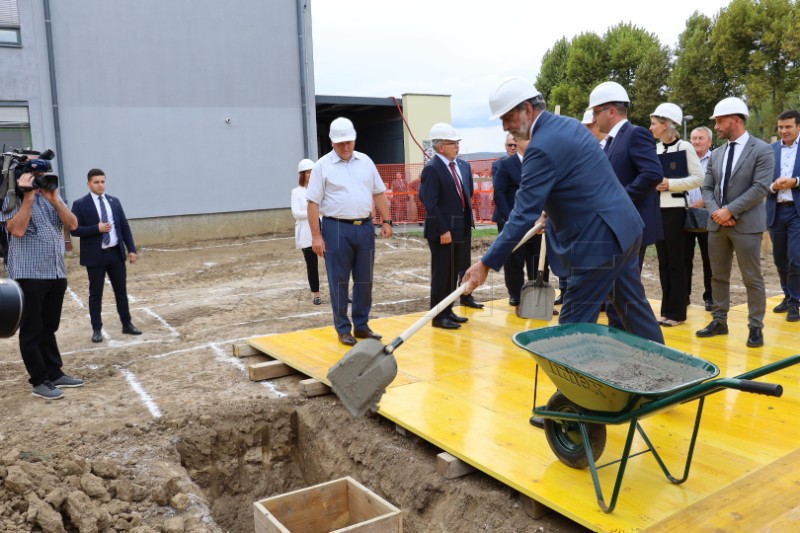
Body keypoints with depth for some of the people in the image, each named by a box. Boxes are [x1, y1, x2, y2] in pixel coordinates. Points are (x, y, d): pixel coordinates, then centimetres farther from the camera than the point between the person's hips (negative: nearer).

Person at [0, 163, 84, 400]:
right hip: (29, 274, -6)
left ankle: (55, 373, 22)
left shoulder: (52, 197, 15)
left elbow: (72, 224, 4)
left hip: (57, 273, 6)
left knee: (49, 327, 15)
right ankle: (39, 382, 6)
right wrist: (28, 198, -15)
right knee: (32, 331, 0)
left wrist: (54, 199, -7)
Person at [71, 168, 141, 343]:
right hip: (95, 255, -4)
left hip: (116, 253, 4)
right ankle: (97, 329, 13)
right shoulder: (80, 204, -4)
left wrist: (131, 249, 3)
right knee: (95, 294, 4)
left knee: (121, 291, 11)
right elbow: (74, 230, -9)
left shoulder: (114, 201, 9)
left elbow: (124, 226, 9)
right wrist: (97, 229, -20)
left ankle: (127, 324, 22)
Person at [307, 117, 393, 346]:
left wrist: (386, 221, 6)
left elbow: (379, 193, 14)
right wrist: (316, 236, -11)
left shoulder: (365, 161, 10)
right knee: (339, 282, 2)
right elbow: (313, 203, -5)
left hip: (365, 227, 4)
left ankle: (361, 326, 21)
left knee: (364, 280, 9)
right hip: (337, 229, -4)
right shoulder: (323, 165, -2)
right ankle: (343, 329, 13)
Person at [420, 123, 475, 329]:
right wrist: (443, 230, -20)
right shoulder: (432, 169, -13)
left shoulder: (463, 166, 10)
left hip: (460, 228, 8)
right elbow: (430, 203, -17)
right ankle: (439, 316, 10)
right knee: (442, 273, 0)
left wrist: (467, 221, 12)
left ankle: (448, 311, 25)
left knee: (454, 272, 14)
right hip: (442, 231, -7)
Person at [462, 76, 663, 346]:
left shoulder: (542, 147, -20)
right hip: (624, 228, 10)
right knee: (634, 307, 20)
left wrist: (487, 263, -18)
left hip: (600, 241, -10)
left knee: (573, 326, -2)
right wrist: (552, 213, 23)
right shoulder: (569, 124, 9)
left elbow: (524, 214, -21)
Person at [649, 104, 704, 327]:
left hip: (675, 210, -5)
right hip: (657, 210, 6)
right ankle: (666, 309, 17)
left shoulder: (684, 147, -6)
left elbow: (699, 178, -10)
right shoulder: (655, 149, 9)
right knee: (663, 261, 9)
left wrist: (670, 184, -16)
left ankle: (677, 312, 9)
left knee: (676, 262, 1)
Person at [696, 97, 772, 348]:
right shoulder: (716, 154, 12)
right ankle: (719, 321, 21)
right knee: (718, 276, 11)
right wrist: (715, 211, -9)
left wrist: (730, 210, -18)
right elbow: (707, 188, 10)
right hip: (717, 224, 6)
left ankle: (756, 327, 11)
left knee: (752, 278, 1)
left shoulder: (762, 150, -5)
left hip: (746, 224, -6)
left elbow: (760, 188, -14)